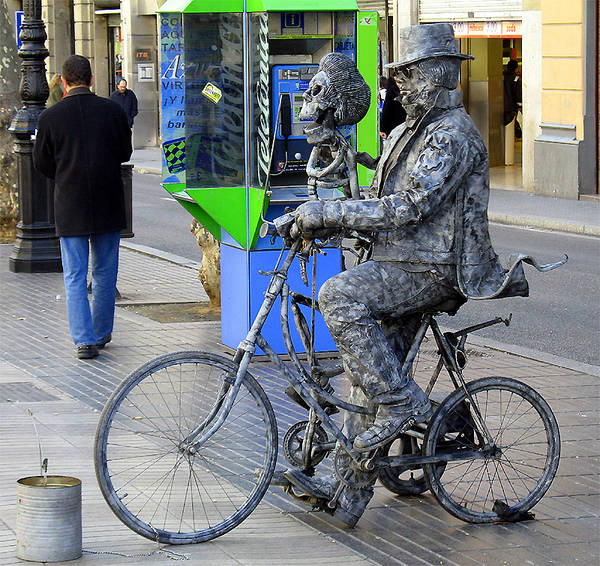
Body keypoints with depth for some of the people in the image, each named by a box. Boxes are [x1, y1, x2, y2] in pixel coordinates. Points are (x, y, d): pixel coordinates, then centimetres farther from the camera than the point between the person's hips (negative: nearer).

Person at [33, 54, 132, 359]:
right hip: (108, 205, 2)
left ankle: (84, 340, -5)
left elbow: (42, 164, 0)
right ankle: (101, 334, 23)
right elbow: (125, 153, 5)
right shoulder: (112, 111, -5)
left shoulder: (50, 117, -8)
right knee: (105, 273, 15)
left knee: (75, 277, 3)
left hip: (70, 207, -2)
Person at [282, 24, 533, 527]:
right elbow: (383, 204, 21)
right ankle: (350, 488, 10)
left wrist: (330, 212, -24)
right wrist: (320, 221, 5)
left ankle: (401, 402, -20)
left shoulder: (453, 135, -14)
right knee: (368, 376, 6)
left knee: (339, 296, -29)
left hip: (427, 271, -10)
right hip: (398, 265, 10)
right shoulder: (410, 132, 19)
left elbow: (409, 207, -24)